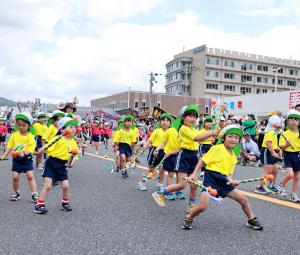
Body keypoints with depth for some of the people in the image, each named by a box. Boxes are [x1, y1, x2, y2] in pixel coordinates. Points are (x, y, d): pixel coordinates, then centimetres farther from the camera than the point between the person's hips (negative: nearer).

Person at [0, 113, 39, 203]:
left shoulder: (30, 136, -10)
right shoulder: (14, 135, 0)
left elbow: (31, 149, -15)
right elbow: (10, 146, 7)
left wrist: (23, 153, -31)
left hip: (27, 159, -3)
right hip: (16, 159, 3)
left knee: (30, 176, -7)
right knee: (15, 177, 2)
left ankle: (34, 194, -1)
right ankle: (16, 193, 24)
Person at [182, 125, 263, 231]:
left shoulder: (234, 157, 14)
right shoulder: (217, 148, -7)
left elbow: (228, 173, 13)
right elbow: (202, 161, -5)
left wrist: (232, 181, -9)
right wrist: (194, 174, -11)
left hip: (224, 181, 7)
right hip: (211, 179, -6)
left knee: (243, 199, 7)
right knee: (203, 206, -19)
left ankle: (251, 220, 31)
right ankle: (188, 218, 10)